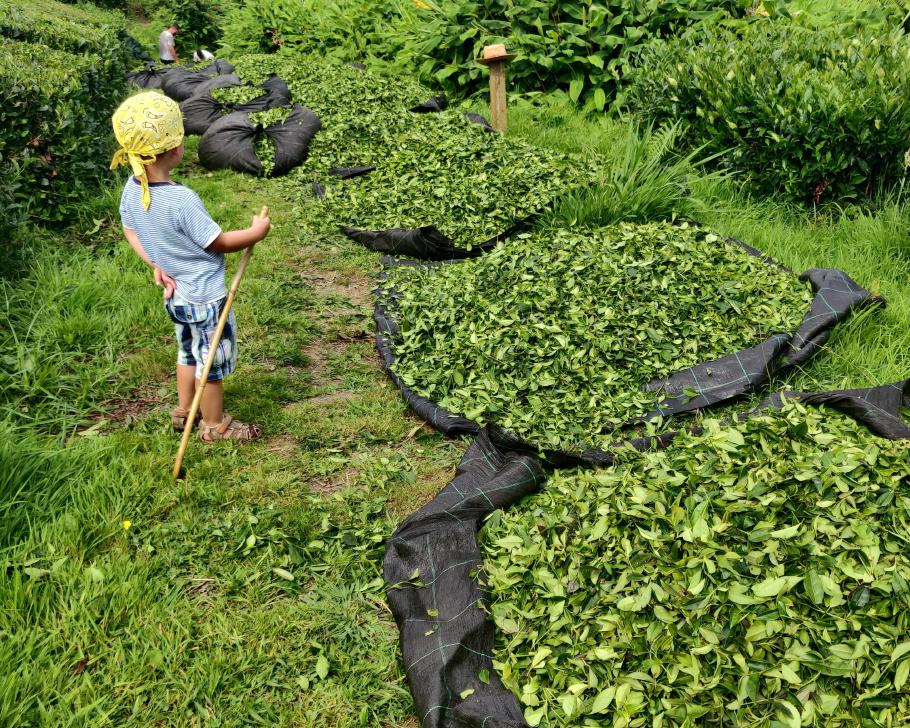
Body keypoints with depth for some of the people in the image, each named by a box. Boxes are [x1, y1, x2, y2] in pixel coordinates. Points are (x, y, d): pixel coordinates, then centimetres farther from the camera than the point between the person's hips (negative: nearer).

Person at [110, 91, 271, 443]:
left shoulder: (132, 188, -9)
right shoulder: (180, 200, -33)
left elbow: (130, 231, 7)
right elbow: (218, 242, -23)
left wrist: (156, 264, 5)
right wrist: (256, 232, -9)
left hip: (176, 295, 8)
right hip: (205, 299, -8)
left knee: (189, 352, 29)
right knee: (213, 362, 12)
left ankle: (184, 410, 46)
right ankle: (214, 425, 30)